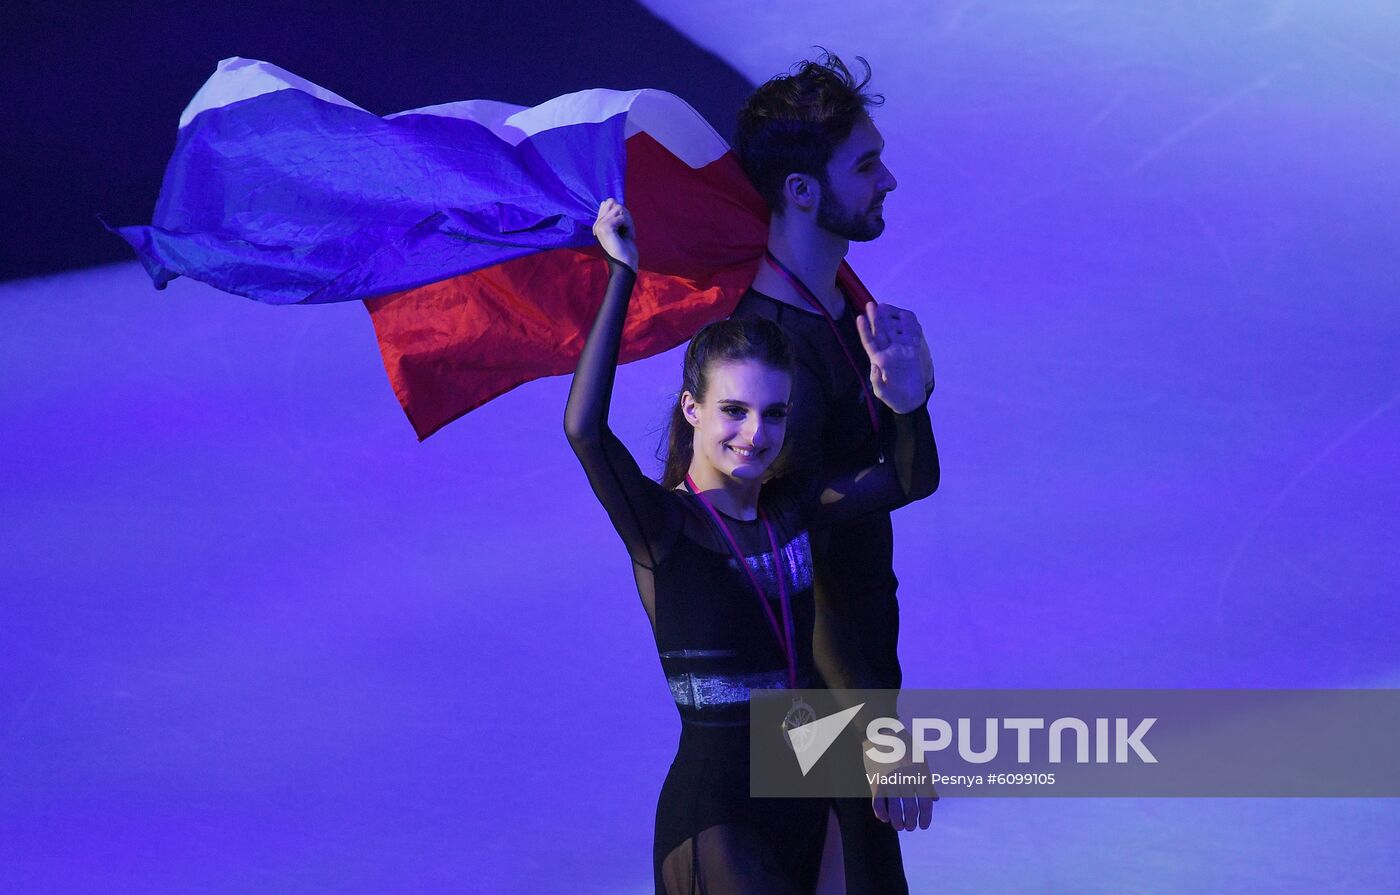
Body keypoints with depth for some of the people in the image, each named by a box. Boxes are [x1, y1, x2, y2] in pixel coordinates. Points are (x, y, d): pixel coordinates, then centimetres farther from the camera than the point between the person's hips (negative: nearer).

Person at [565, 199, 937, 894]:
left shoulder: (790, 510, 6)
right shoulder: (661, 526, -11)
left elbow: (912, 481, 11)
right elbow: (584, 428, -28)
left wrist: (906, 404, -11)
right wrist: (622, 274, -23)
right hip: (714, 820, -6)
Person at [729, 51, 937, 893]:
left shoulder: (835, 295, 2)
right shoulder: (776, 347, -29)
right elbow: (795, 561, -31)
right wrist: (878, 726, -31)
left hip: (861, 618, 9)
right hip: (820, 665, -9)